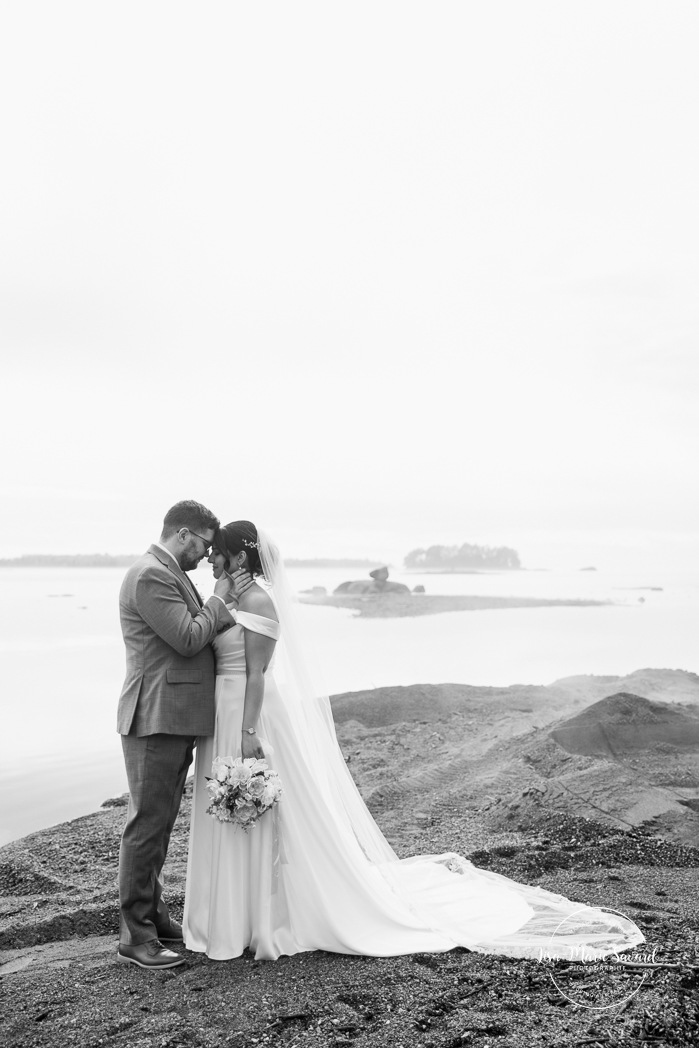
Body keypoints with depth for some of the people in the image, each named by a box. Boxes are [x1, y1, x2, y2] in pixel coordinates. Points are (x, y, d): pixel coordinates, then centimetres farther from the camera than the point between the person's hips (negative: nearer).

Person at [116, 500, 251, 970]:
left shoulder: (171, 574, 17)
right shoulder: (150, 575, -16)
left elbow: (197, 632, 16)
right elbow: (188, 639, -19)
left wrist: (225, 606, 2)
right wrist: (221, 601, -8)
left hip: (177, 719, 11)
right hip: (156, 719, -11)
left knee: (161, 823, 18)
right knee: (147, 824, -2)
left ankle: (152, 912, 30)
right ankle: (135, 935, 8)